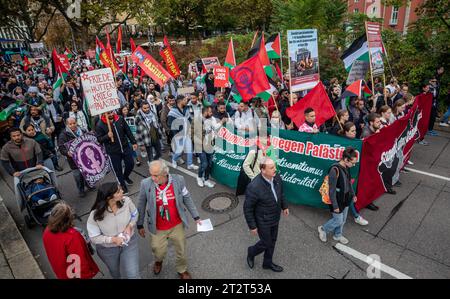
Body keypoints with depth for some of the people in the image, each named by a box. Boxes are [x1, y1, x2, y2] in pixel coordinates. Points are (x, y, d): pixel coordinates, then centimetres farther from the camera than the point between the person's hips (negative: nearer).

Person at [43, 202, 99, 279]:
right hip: (78, 274, -6)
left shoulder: (47, 232, -16)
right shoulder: (72, 236, -37)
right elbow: (80, 259, -27)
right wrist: (87, 273, -12)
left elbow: (53, 253, 1)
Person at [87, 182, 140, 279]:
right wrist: (112, 239, -30)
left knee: (133, 275, 3)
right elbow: (94, 237, -18)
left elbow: (135, 214, -3)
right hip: (108, 249, 0)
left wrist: (130, 226, -21)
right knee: (116, 273, 29)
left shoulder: (126, 201, -24)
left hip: (129, 242, 1)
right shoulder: (95, 215, -29)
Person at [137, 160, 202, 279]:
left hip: (177, 225, 1)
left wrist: (196, 217, -1)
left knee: (181, 250, 19)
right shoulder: (145, 184, -19)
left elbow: (187, 199, -4)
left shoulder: (178, 180, -19)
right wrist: (140, 225, 4)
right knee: (159, 251, 18)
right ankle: (158, 261, 56)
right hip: (158, 228, 0)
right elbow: (141, 205, -4)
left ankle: (182, 270, 50)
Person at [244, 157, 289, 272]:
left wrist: (284, 206, 16)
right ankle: (251, 252, 46)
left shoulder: (277, 177, -16)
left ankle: (268, 262, 49)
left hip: (275, 218, 6)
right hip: (263, 221, -6)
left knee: (272, 241, 23)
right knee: (266, 243, 13)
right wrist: (252, 226, -14)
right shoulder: (254, 187, -35)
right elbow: (248, 208, -22)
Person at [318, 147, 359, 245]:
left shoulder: (346, 168, -4)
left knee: (343, 220, 22)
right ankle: (323, 229, 33)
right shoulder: (335, 170, -29)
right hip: (337, 201, -8)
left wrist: (353, 194, 16)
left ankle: (337, 235, 45)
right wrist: (335, 206, -19)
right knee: (338, 221, 8)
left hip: (345, 199, 8)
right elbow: (332, 191, -24)